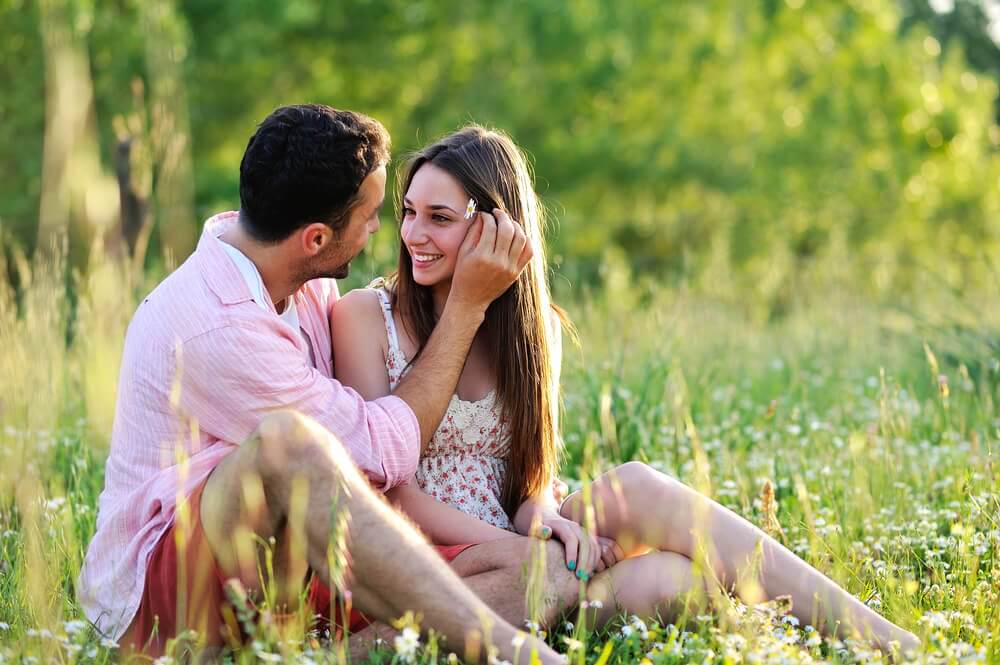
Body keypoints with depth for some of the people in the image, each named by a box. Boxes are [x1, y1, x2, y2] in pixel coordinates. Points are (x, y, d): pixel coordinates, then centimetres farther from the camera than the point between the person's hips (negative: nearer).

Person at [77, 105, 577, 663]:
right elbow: (388, 453, -14)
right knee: (286, 440, -41)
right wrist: (467, 304, -7)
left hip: (293, 563, 9)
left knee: (540, 566, -12)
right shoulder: (216, 328, -21)